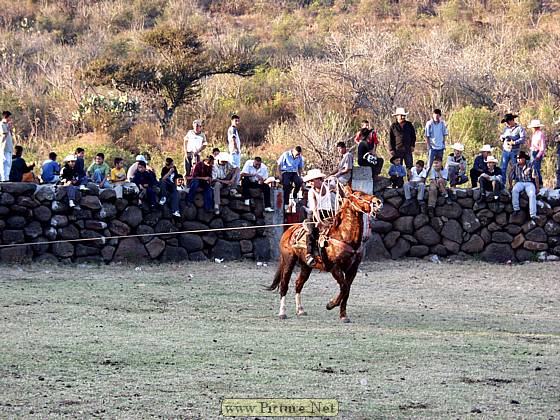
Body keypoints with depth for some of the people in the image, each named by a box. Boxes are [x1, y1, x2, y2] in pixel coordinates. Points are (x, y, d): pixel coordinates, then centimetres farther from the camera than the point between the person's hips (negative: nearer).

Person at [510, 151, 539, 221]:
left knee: (532, 195, -30)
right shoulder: (516, 167, 8)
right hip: (519, 183, 2)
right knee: (514, 190, -33)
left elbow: (536, 177, -4)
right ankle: (516, 209, -28)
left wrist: (537, 188, -10)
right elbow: (511, 177, 14)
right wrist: (510, 186, 3)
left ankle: (533, 215, -35)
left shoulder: (530, 165, -1)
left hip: (529, 183, -2)